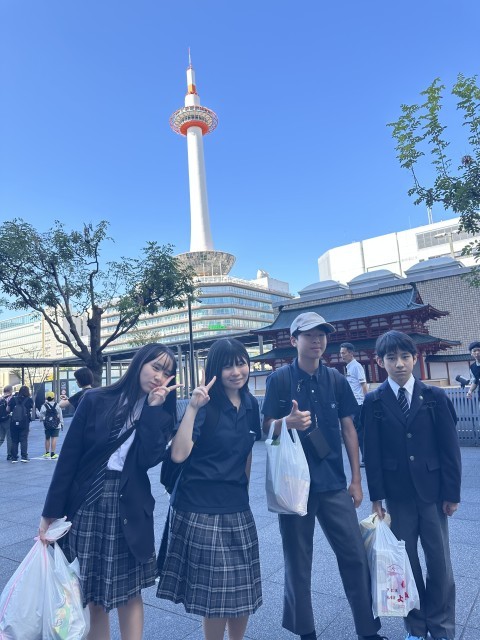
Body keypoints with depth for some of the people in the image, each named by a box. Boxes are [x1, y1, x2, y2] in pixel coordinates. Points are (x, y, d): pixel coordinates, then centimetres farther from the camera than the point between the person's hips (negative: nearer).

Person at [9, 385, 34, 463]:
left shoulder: (13, 399, 0)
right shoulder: (29, 400, -4)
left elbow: (8, 409, 5)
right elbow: (31, 407, 7)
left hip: (13, 422, 2)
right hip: (24, 423, -1)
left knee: (14, 440, 10)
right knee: (24, 440, 4)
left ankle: (14, 457, 12)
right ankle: (24, 456, -4)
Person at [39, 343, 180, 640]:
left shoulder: (161, 413, 1)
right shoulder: (96, 400, -5)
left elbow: (148, 458, -14)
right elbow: (69, 457, -4)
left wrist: (152, 408, -15)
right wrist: (51, 512, -4)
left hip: (130, 509, 1)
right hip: (87, 505, -1)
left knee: (130, 591, 10)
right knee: (90, 591, 10)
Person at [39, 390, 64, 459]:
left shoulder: (44, 406, -4)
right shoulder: (56, 405, -3)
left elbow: (41, 415, -2)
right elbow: (60, 415, 0)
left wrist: (41, 420, 21)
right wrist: (61, 423, 11)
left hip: (47, 425, 1)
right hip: (56, 425, -1)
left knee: (47, 438, 15)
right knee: (54, 438, -2)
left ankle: (47, 452, 27)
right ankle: (52, 454, -5)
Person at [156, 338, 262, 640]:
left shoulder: (250, 405, 4)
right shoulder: (206, 405, -13)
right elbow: (179, 454, -23)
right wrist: (193, 407, -28)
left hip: (238, 508, 6)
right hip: (202, 508, -5)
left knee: (243, 590, 14)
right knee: (216, 593, 6)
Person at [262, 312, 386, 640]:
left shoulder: (336, 379, 2)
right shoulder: (280, 379, -7)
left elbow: (348, 429, 7)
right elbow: (266, 429, -5)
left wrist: (356, 480, 6)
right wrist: (289, 422, -27)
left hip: (333, 482, 3)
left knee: (356, 556, 8)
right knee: (298, 560, 11)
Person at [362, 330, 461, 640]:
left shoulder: (435, 397, -3)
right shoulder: (374, 401, -4)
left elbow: (450, 448, -1)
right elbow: (372, 452, -3)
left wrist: (452, 493, -2)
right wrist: (376, 496, -4)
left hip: (432, 492, 0)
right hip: (397, 495, 0)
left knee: (439, 561, 10)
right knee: (405, 561, 11)